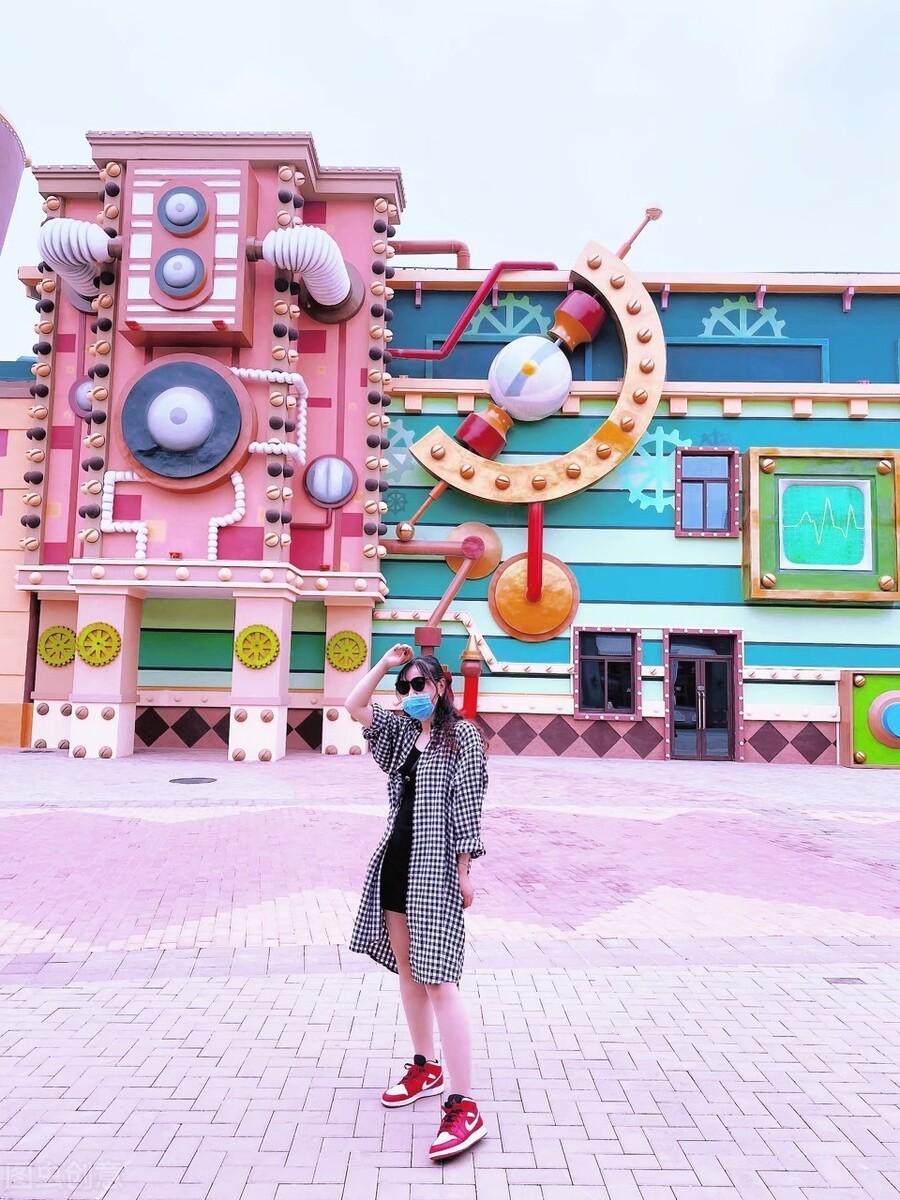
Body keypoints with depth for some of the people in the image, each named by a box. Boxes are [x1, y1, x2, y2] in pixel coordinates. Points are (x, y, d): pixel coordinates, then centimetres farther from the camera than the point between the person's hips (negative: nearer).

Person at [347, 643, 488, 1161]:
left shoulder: (461, 734, -7)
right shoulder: (402, 731, 12)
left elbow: (467, 806, -11)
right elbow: (354, 706, 5)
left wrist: (464, 872, -14)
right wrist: (385, 663, -1)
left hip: (435, 866, -8)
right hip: (396, 861, 8)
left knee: (438, 978, -11)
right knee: (407, 969, 15)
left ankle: (465, 1106, -6)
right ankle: (426, 1068, 31)